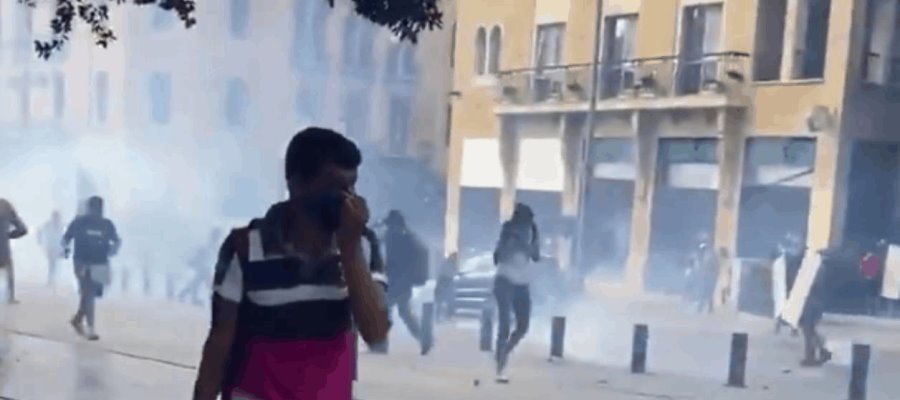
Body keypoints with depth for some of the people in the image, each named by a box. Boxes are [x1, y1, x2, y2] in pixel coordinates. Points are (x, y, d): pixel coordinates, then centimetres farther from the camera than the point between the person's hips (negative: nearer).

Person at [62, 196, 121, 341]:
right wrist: (66, 248, -15)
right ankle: (90, 329, -2)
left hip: (100, 264, 4)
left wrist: (114, 248, -8)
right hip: (83, 263, -3)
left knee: (89, 295, 11)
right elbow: (66, 238, 4)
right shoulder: (79, 222, -3)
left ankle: (77, 319, 35)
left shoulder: (107, 224, 3)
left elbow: (117, 241, 13)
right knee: (88, 295, -7)